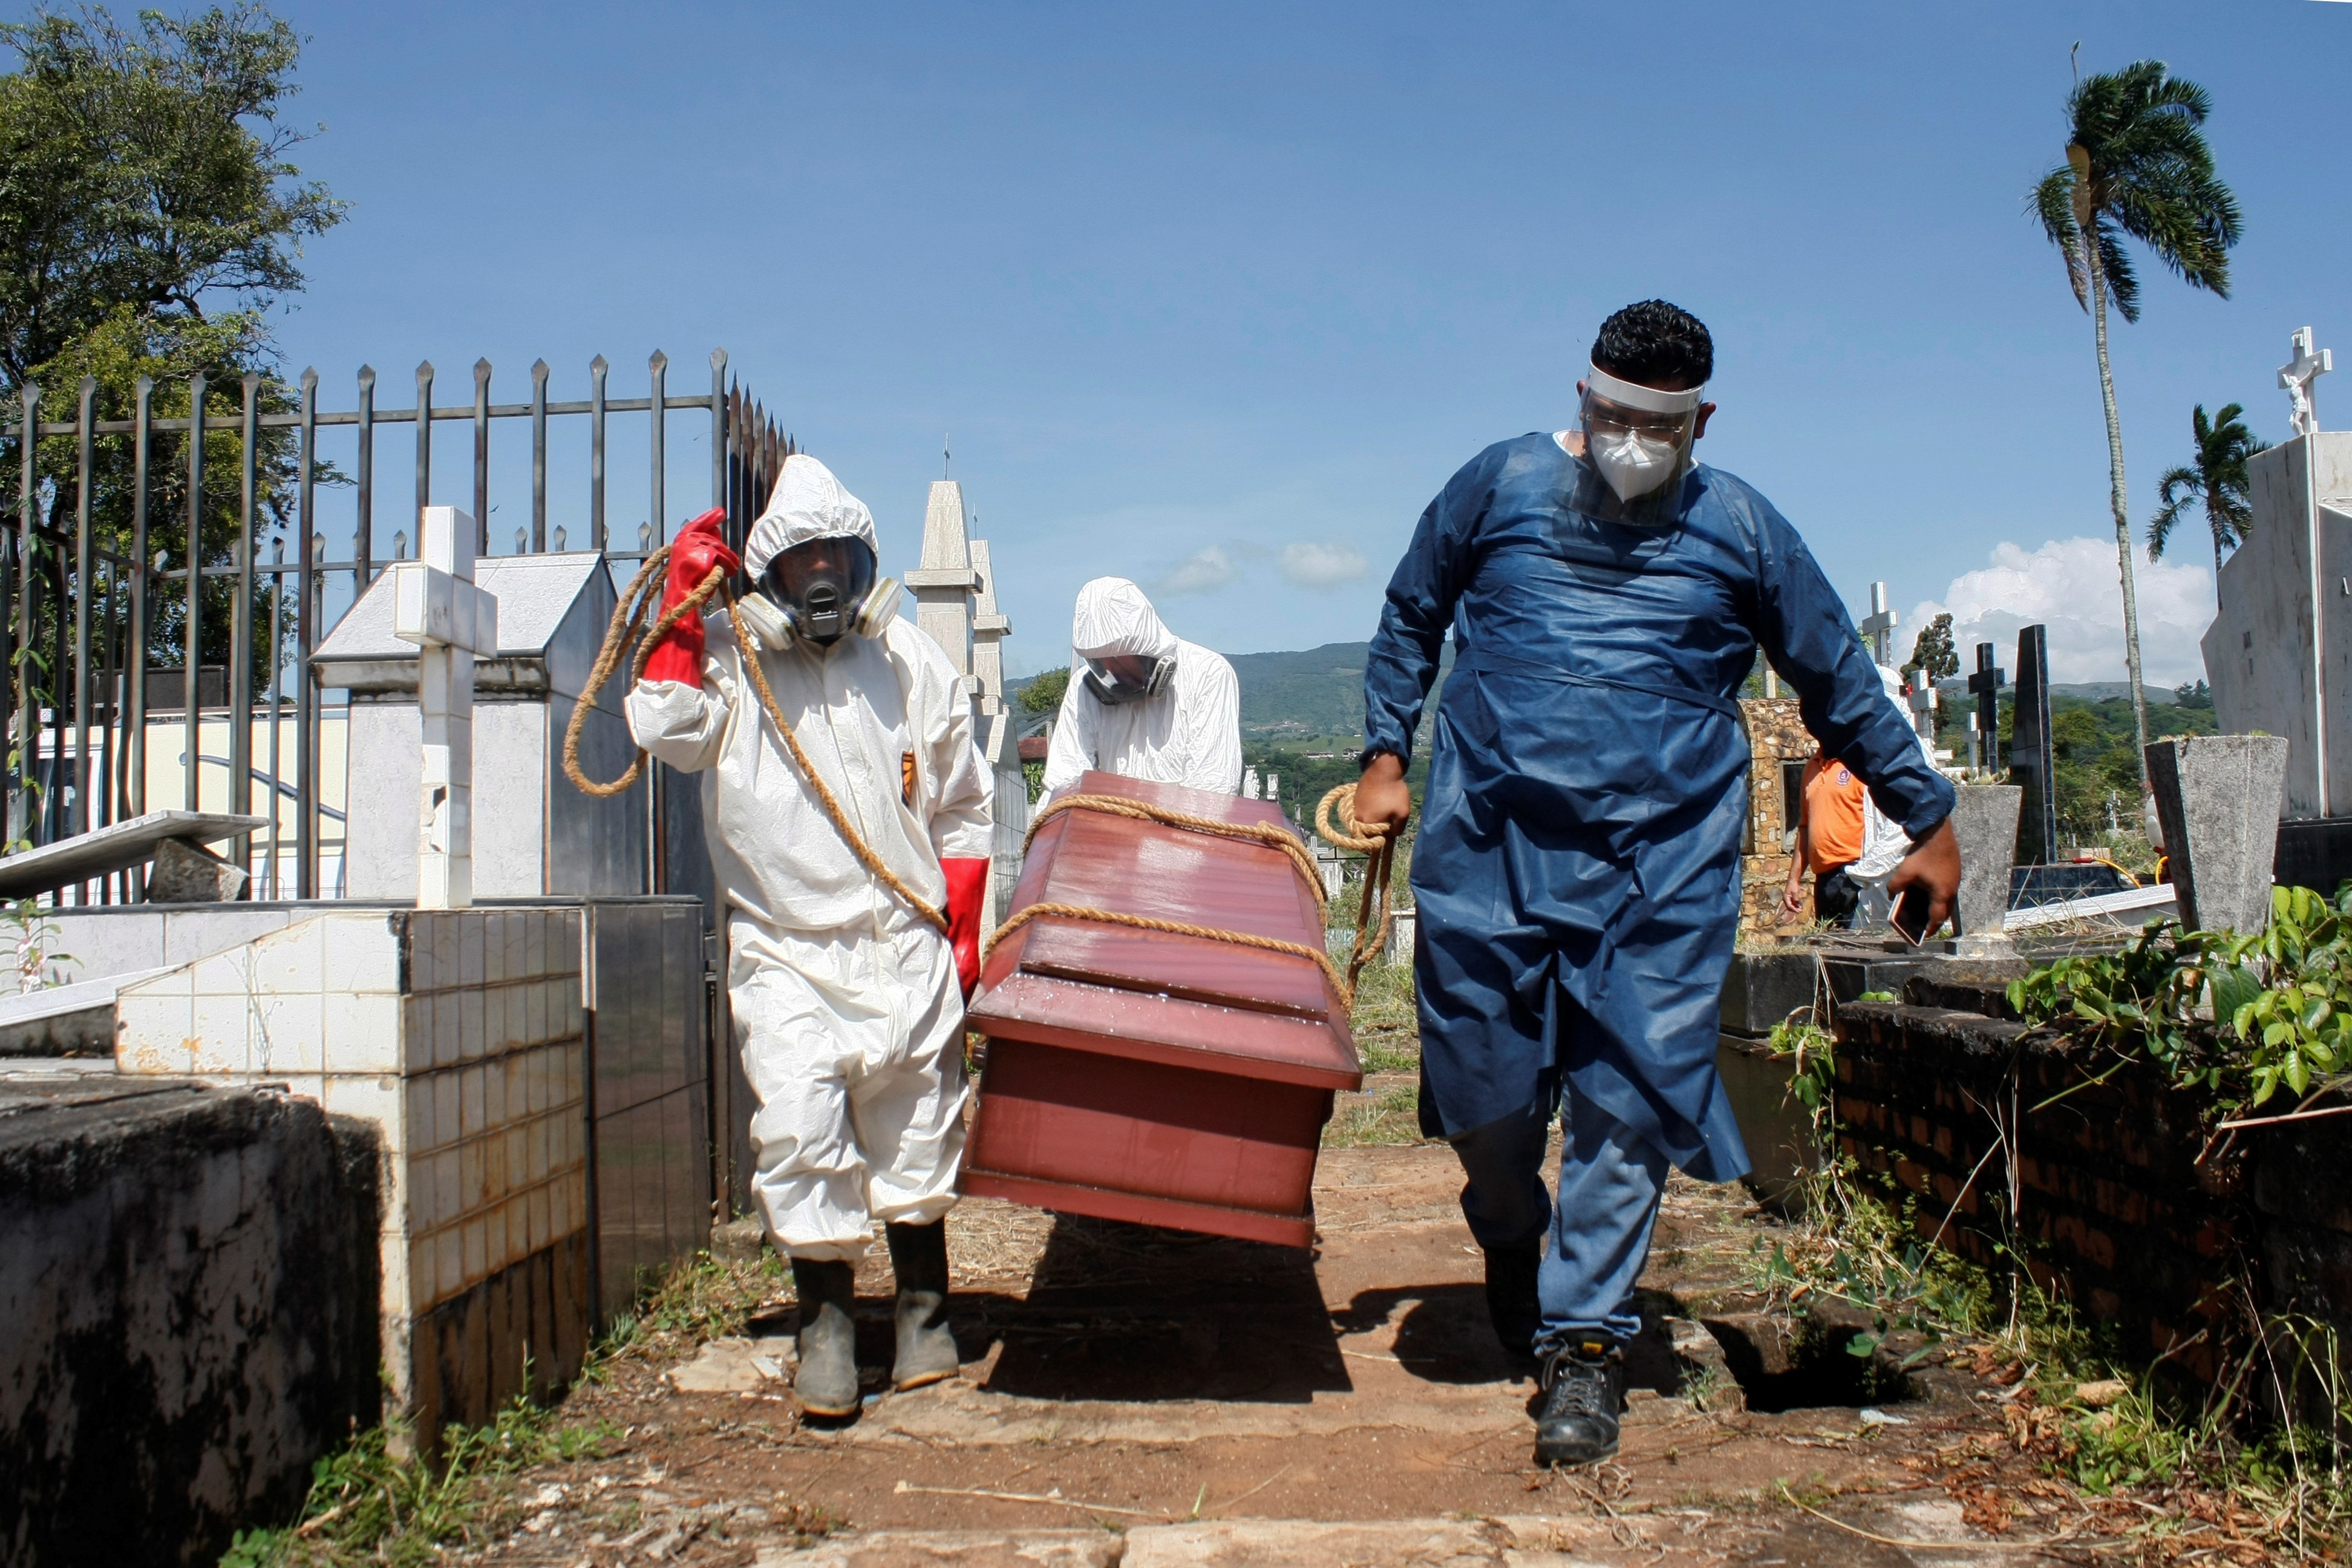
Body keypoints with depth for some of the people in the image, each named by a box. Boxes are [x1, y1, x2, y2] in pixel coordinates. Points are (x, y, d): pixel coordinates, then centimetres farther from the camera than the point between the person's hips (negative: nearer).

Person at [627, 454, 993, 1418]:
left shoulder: (911, 662, 7)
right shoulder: (728, 659, 1)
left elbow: (964, 812, 14)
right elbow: (666, 734, -20)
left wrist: (964, 930, 8)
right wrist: (681, 609, -15)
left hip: (905, 946, 2)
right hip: (784, 950, -1)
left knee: (916, 1130, 9)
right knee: (798, 1129, -11)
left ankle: (923, 1310, 26)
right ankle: (826, 1318, 5)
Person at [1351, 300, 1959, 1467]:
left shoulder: (1742, 530, 6)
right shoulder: (1499, 485, 6)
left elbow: (1841, 688, 14)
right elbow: (1410, 617, 18)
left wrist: (1927, 822, 15)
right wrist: (1386, 755, 9)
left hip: (1665, 862, 0)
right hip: (1489, 841, 1)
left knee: (1627, 1101, -4)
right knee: (1482, 1085, 5)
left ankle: (1584, 1339, 8)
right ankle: (1510, 1235, 36)